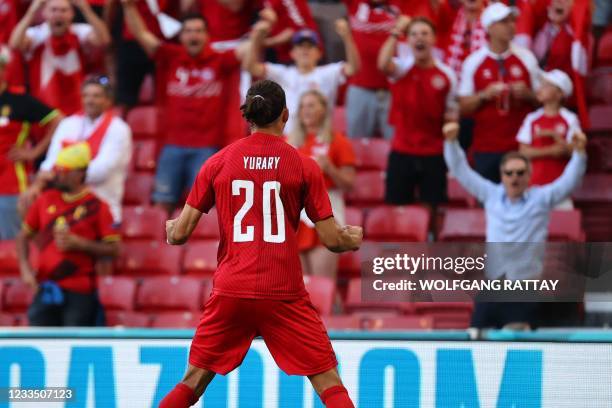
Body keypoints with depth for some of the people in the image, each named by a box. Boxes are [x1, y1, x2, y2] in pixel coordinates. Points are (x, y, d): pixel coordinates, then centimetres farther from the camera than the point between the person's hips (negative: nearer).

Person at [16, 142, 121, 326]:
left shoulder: (96, 206, -2)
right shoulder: (45, 200, 10)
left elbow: (113, 248, -6)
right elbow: (24, 236, 17)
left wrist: (78, 243, -15)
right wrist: (25, 268, 2)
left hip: (80, 292, -4)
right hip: (46, 289, 4)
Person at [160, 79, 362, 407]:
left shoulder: (217, 163, 4)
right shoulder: (304, 166, -1)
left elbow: (179, 234, 4)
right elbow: (331, 240, -1)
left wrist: (171, 230, 28)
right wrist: (353, 239, 21)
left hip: (229, 292, 2)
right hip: (284, 294, -2)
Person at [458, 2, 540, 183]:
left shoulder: (526, 58, 4)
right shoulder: (473, 62, 1)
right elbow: (464, 107, 3)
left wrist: (526, 94, -11)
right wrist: (483, 95, -15)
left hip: (521, 146, 0)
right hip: (486, 147, 0)